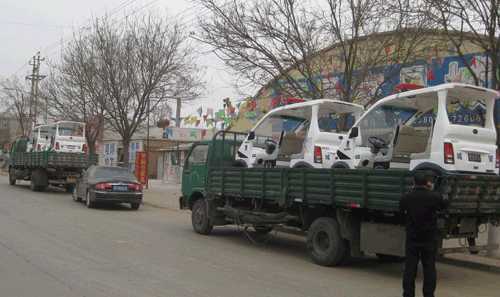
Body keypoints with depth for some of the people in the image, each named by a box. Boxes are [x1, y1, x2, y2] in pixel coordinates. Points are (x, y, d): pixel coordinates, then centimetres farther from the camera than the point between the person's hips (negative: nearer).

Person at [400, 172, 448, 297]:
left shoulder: (406, 198, -7)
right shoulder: (434, 197, -12)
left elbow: (401, 210, 13)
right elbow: (443, 206, 10)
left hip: (412, 238, 1)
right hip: (429, 239, -1)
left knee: (409, 269, 6)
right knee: (429, 269, 9)